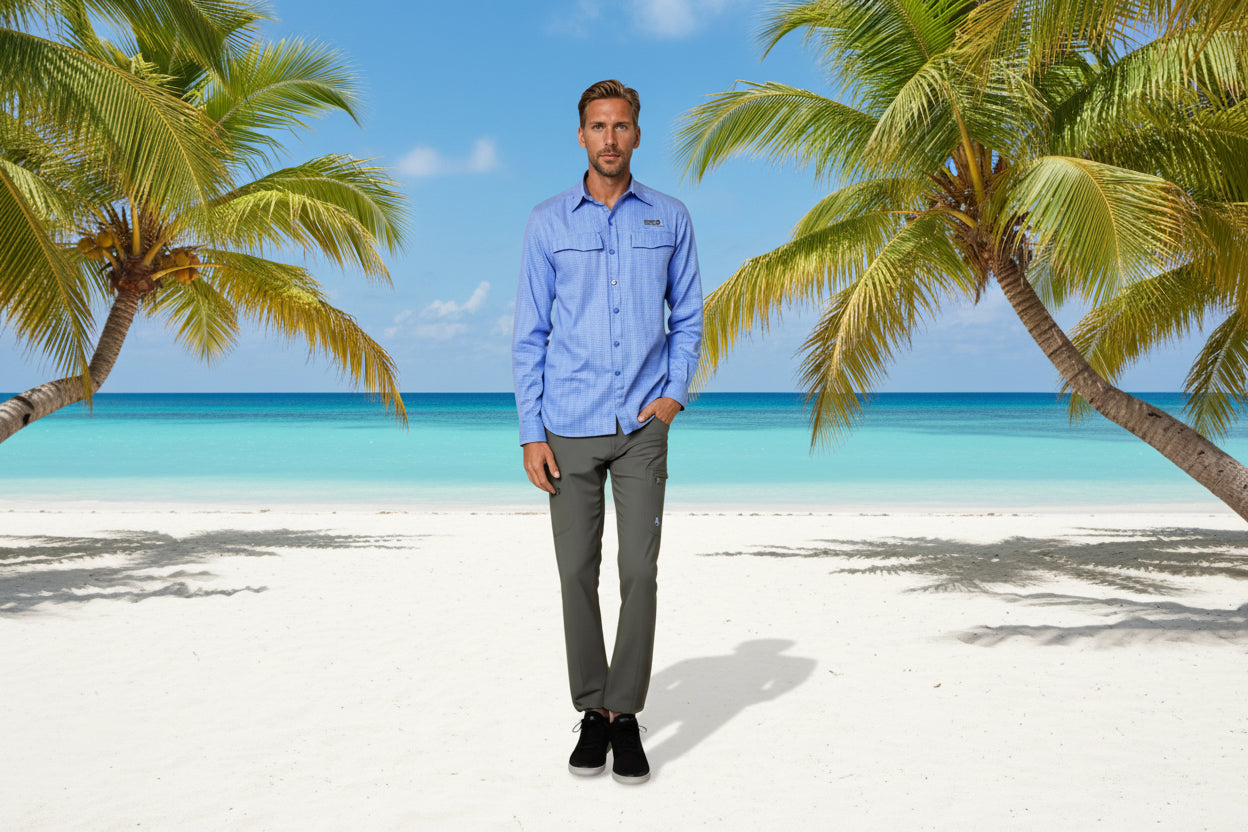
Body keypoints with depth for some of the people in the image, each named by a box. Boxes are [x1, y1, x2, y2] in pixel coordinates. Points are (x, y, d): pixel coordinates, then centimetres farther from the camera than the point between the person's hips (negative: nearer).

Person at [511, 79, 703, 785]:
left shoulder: (670, 219, 7)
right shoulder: (549, 223, 5)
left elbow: (688, 317, 13)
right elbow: (530, 334, 4)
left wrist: (675, 393, -3)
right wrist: (531, 434, -2)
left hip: (642, 426, 0)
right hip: (569, 428, 0)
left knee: (640, 571, -5)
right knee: (578, 573, 3)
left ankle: (626, 715, 7)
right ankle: (593, 713, 16)